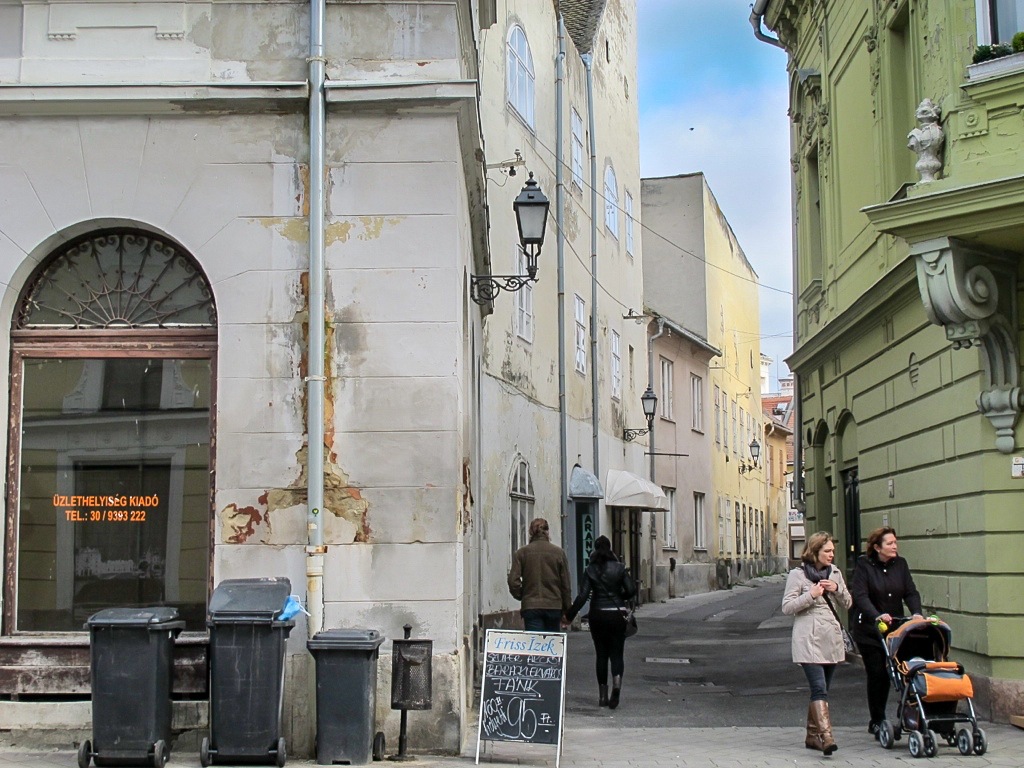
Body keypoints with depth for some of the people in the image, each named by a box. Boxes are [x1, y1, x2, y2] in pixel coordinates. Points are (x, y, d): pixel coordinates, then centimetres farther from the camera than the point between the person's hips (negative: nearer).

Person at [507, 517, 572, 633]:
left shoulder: (522, 552, 0)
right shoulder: (559, 552, 2)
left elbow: (513, 581, -5)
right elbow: (566, 584, 4)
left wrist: (521, 596, 13)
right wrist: (567, 611, 12)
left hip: (530, 607, -1)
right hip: (554, 605, 1)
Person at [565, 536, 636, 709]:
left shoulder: (590, 570, -4)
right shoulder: (619, 568, -2)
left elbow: (583, 596, -10)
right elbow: (631, 590, -3)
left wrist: (570, 615, -5)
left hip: (598, 615, 0)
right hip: (617, 615, 0)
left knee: (601, 655, 10)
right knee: (616, 653, 4)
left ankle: (603, 696, 13)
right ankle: (616, 684, -23)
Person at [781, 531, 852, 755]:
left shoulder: (834, 573, 13)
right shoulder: (797, 575, -4)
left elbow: (847, 603, 14)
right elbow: (787, 607, -6)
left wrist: (837, 589, -5)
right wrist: (810, 595, -17)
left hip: (832, 640, 6)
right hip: (809, 640, -6)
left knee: (821, 689, 12)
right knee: (819, 689, -17)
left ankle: (813, 735, 21)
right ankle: (826, 736, -24)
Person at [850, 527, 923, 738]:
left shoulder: (900, 564, 6)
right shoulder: (863, 565, -8)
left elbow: (910, 592, 2)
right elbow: (860, 596, -18)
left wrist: (917, 613, -17)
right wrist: (877, 616, -33)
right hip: (869, 630, -4)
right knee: (877, 674, -4)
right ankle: (877, 721, 8)